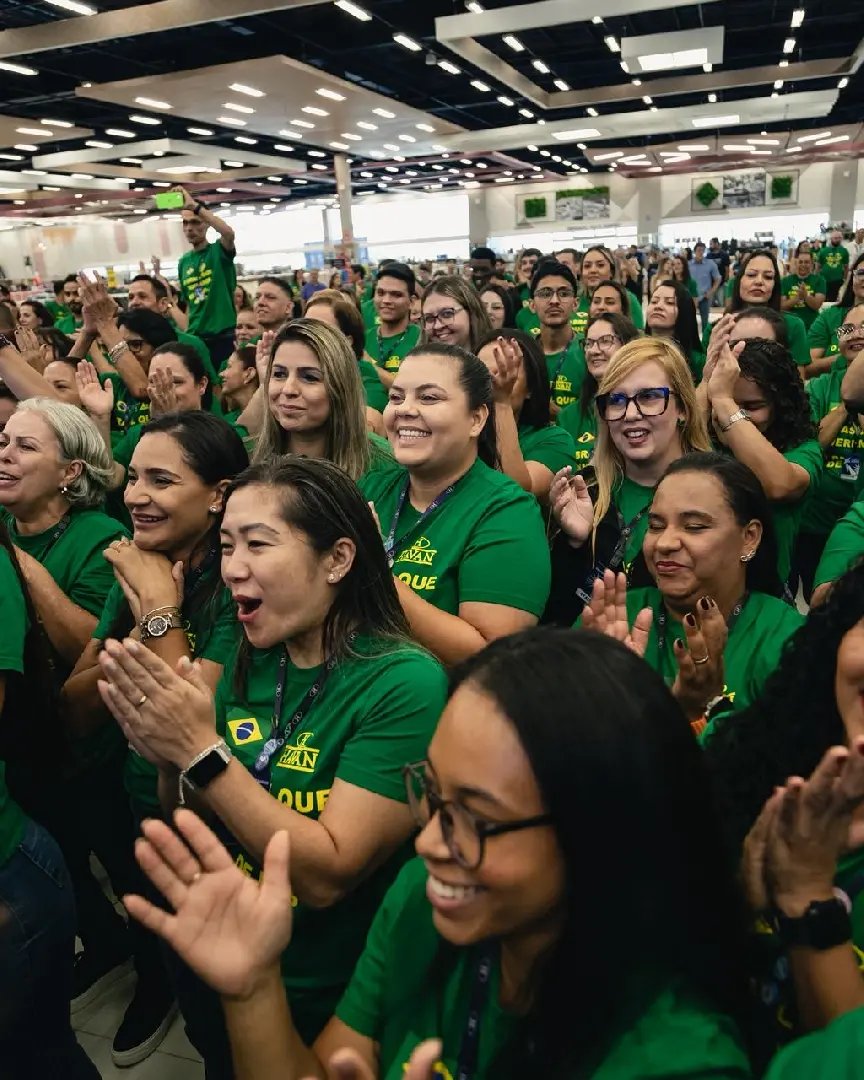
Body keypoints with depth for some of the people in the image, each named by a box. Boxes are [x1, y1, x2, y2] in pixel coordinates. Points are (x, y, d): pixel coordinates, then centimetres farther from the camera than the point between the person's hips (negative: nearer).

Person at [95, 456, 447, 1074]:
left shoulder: (405, 683, -25)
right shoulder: (249, 664, -7)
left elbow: (328, 874, -28)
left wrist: (200, 750, -31)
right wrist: (168, 757, -20)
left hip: (325, 1006, -5)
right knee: (222, 1062, 29)